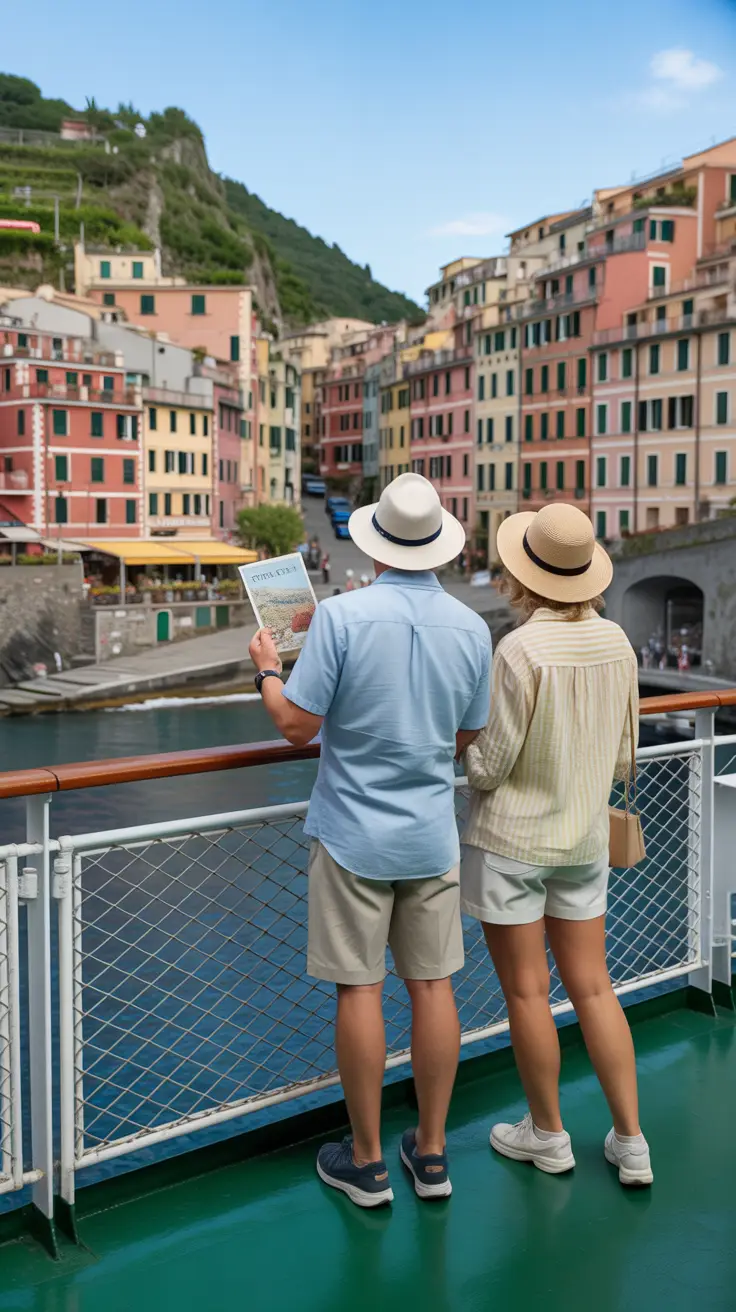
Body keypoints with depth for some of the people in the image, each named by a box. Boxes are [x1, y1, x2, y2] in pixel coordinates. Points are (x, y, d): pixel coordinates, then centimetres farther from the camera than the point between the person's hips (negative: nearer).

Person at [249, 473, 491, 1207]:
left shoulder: (342, 616, -16)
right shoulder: (471, 628, -2)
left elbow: (296, 724, -14)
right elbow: (466, 738, 7)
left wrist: (266, 668, 4)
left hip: (354, 834, -4)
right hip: (431, 835, 4)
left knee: (360, 990, 6)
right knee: (432, 986, 12)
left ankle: (366, 1163, 19)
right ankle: (431, 1154, 24)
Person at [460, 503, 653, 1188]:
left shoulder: (521, 650, -22)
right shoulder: (617, 642, -2)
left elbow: (488, 767, -17)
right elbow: (622, 756, 6)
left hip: (510, 840, -6)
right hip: (584, 839, 6)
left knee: (526, 993, 10)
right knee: (593, 987, 15)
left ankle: (547, 1135, 27)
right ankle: (631, 1143, 21)